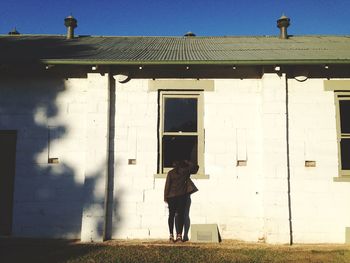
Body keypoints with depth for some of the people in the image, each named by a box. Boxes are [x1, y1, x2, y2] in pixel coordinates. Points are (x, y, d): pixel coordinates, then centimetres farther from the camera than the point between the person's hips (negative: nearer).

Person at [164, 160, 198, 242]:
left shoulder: (170, 173, 1)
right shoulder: (185, 171, 1)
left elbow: (167, 185, -1)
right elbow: (195, 167, 16)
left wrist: (166, 197, 3)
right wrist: (187, 162, 23)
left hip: (171, 196, 1)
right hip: (182, 196, -1)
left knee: (171, 215, 7)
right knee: (180, 215, 2)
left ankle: (171, 234, 3)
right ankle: (179, 235, -3)